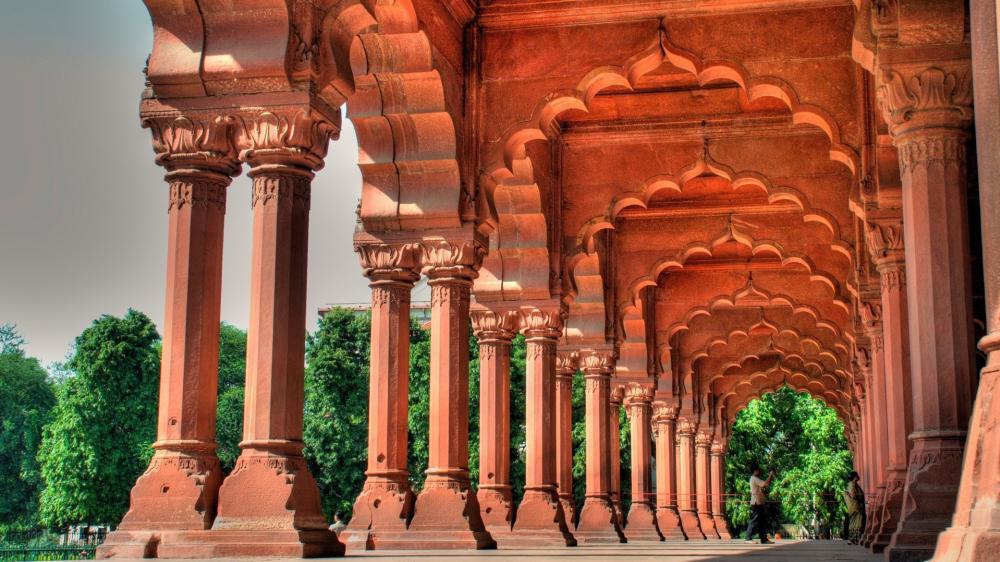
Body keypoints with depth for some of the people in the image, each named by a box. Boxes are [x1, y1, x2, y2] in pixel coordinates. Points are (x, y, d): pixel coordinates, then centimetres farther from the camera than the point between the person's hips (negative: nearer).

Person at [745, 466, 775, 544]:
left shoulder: (757, 479, 19)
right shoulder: (754, 479, -13)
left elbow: (766, 485, 21)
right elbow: (765, 484, -21)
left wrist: (771, 478, 12)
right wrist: (770, 475, -10)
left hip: (761, 503, 10)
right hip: (756, 503, -10)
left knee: (763, 521, 9)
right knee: (755, 521, -8)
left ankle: (764, 539, 11)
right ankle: (749, 538, -4)